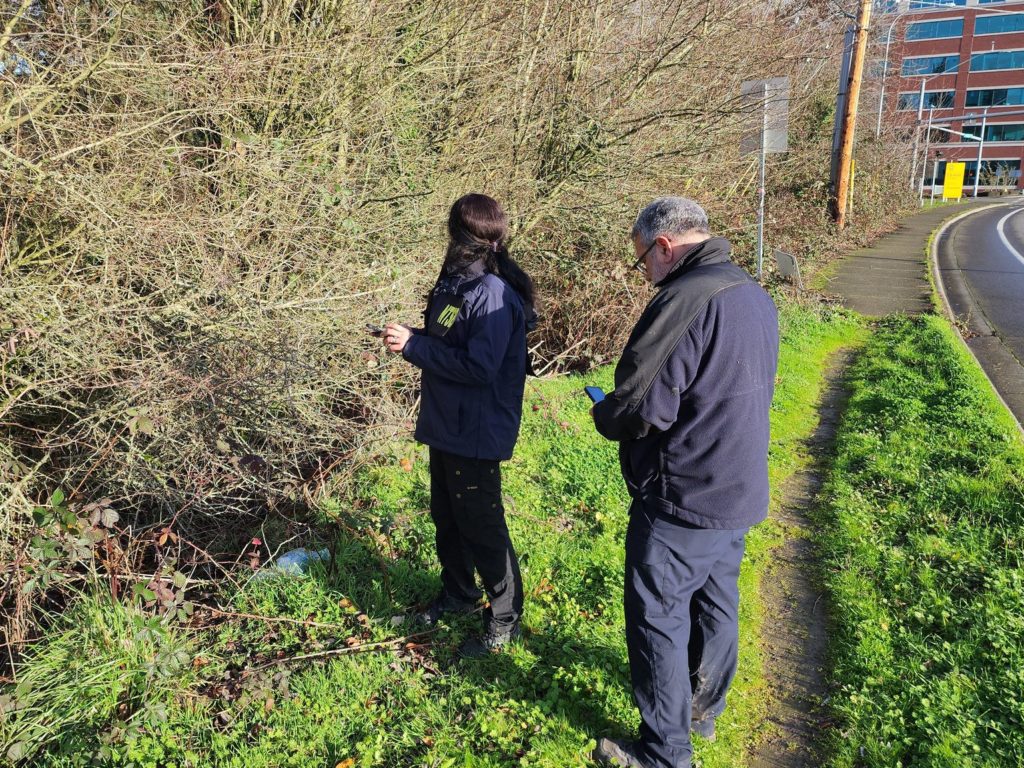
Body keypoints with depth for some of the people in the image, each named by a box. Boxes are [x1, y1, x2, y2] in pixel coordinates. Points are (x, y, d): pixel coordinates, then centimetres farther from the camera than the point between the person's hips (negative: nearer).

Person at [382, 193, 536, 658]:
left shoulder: (493, 294, -23)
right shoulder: (457, 281, 7)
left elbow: (479, 366, -28)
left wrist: (414, 347, -23)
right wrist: (413, 338, -3)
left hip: (476, 433, -10)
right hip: (446, 425, 10)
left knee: (481, 525, 3)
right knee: (446, 516, 22)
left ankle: (505, 619, 22)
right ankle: (457, 594, 43)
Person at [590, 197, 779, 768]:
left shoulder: (685, 300, -23)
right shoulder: (756, 296, 7)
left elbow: (641, 409, -25)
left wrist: (602, 414, -3)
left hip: (682, 501, -9)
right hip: (742, 491, 9)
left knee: (657, 619, 6)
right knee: (717, 603, 22)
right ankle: (704, 709, 42)